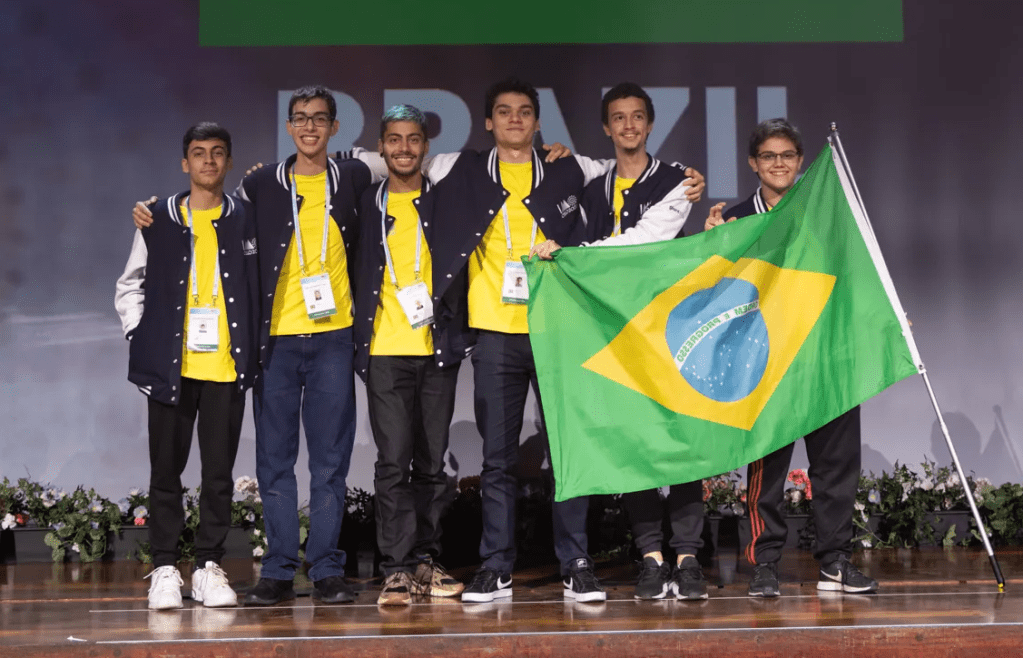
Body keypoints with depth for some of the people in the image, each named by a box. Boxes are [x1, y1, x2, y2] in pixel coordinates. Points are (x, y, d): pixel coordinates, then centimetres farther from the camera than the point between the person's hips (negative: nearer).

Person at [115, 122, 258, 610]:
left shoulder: (244, 220, 7)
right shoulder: (158, 221, 7)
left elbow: (257, 289, 12)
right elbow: (129, 286, 13)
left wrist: (251, 348, 4)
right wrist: (140, 338, 3)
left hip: (226, 367, 0)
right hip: (171, 366, 0)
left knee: (219, 471, 2)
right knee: (166, 471, 2)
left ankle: (209, 567, 11)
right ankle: (164, 570, 10)